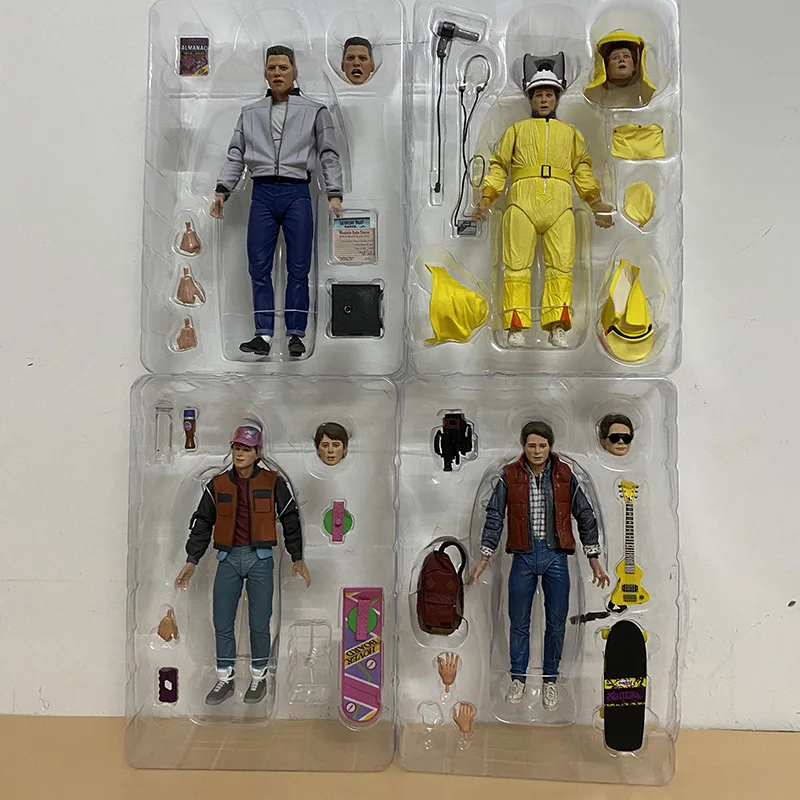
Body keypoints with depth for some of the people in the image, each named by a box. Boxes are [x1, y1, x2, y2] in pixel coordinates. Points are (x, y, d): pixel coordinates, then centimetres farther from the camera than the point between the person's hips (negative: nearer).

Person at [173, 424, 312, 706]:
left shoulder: (273, 483, 0)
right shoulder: (217, 485, 6)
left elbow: (291, 520, 4)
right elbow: (203, 523, 10)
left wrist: (297, 558, 1)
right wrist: (191, 561, 5)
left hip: (260, 559, -2)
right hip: (228, 559, 2)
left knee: (259, 624, 3)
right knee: (222, 624, 5)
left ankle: (258, 677, 21)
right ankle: (225, 679, 20)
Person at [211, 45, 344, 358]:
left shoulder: (314, 111, 10)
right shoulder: (250, 113, 18)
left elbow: (329, 156, 7)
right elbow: (235, 156, 16)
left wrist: (334, 194, -4)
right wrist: (222, 189, 3)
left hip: (297, 194, -2)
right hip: (262, 194, 3)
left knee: (298, 268, -2)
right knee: (259, 267, -2)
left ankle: (296, 334, 5)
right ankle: (264, 334, 1)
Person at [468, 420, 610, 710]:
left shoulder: (564, 475, -1)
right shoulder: (510, 476, -2)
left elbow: (585, 515, 4)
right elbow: (495, 516, 1)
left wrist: (594, 560, 2)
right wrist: (484, 559, -2)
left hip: (556, 557, 0)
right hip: (523, 557, 0)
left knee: (556, 623, 8)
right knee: (519, 622, 9)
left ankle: (550, 680, 26)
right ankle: (518, 678, 25)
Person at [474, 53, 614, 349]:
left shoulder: (570, 132, 27)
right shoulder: (516, 130, 23)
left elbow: (582, 170, 21)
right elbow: (498, 167, 15)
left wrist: (597, 204, 9)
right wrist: (485, 201, 1)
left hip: (559, 205, 1)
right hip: (522, 204, -1)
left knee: (562, 266, -8)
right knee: (517, 265, -8)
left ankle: (557, 327, -8)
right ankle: (516, 328, -8)